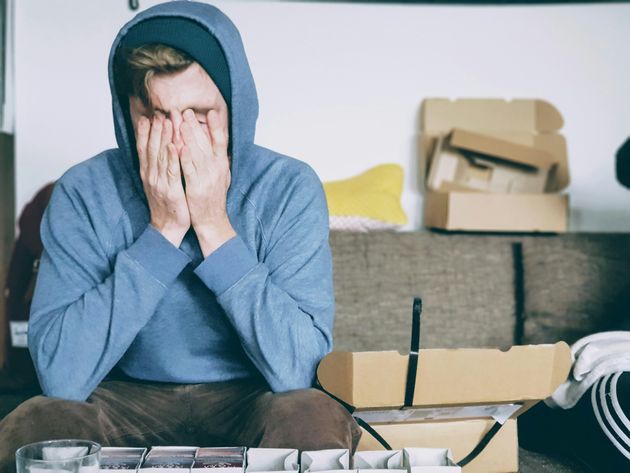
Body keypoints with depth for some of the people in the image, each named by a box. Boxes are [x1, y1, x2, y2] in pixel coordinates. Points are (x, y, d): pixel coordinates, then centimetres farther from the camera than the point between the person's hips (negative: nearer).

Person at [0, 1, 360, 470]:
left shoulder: (290, 188, -13)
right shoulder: (83, 193, -11)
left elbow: (297, 369, -21)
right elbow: (61, 378, -21)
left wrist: (214, 225, -24)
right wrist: (162, 230, -23)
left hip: (250, 401, -1)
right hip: (126, 403, 1)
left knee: (312, 421, -32)